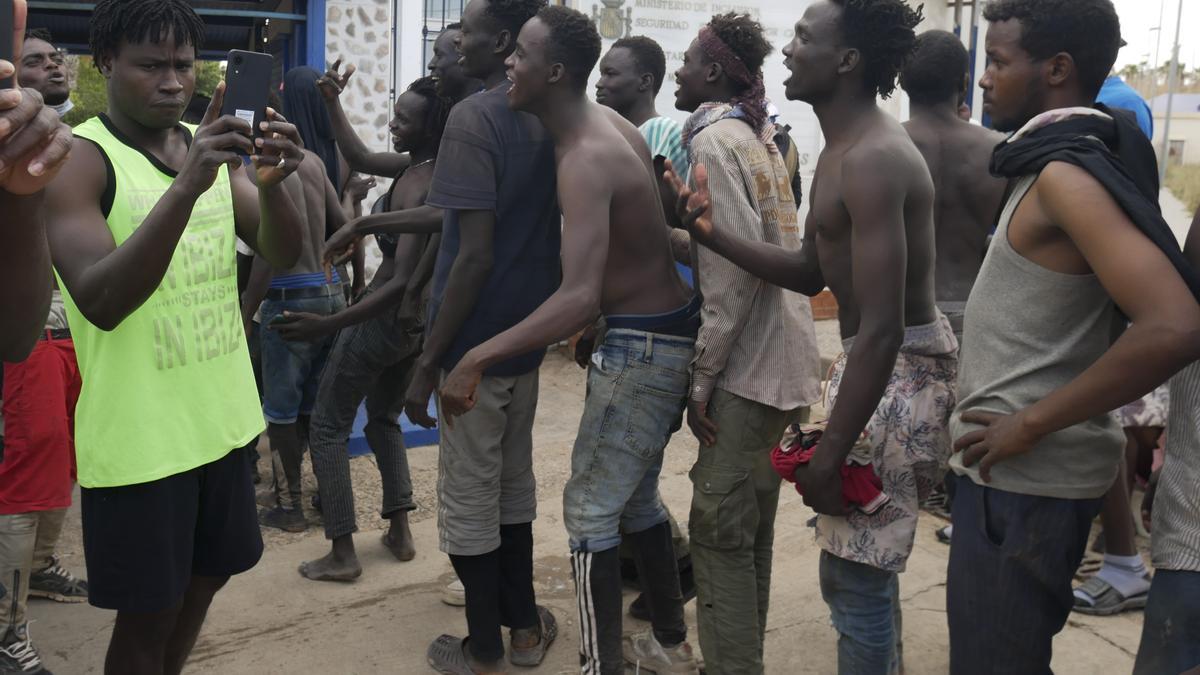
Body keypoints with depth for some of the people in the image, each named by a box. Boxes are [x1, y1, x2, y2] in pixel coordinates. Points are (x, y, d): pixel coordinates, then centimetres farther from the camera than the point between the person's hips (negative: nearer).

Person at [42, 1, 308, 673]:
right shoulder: (81, 160, -13)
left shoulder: (215, 146, 6)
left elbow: (284, 252, -3)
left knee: (205, 577, 20)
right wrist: (186, 186, -37)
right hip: (139, 436, -6)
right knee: (148, 613, 6)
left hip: (222, 417, 6)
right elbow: (101, 303, -26)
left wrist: (270, 182, -25)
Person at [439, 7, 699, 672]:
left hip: (642, 345, -10)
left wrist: (476, 359, -37)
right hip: (665, 332, 10)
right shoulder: (606, 121, 4)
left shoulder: (585, 160, -25)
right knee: (636, 498, 20)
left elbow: (579, 299, -36)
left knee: (590, 511, -1)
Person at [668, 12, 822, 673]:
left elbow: (738, 264, -20)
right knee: (751, 524, 17)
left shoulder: (714, 137, -12)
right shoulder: (755, 134, 15)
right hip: (783, 361, 10)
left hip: (748, 367, -9)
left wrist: (703, 377, -18)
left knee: (720, 528, -4)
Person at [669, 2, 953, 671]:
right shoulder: (846, 147, 10)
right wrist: (715, 234, 4)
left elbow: (882, 329, -28)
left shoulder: (871, 160, -24)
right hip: (876, 359, 11)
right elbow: (812, 272, 16)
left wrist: (829, 457, -25)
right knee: (854, 565, 22)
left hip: (900, 370, -11)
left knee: (858, 579, 0)